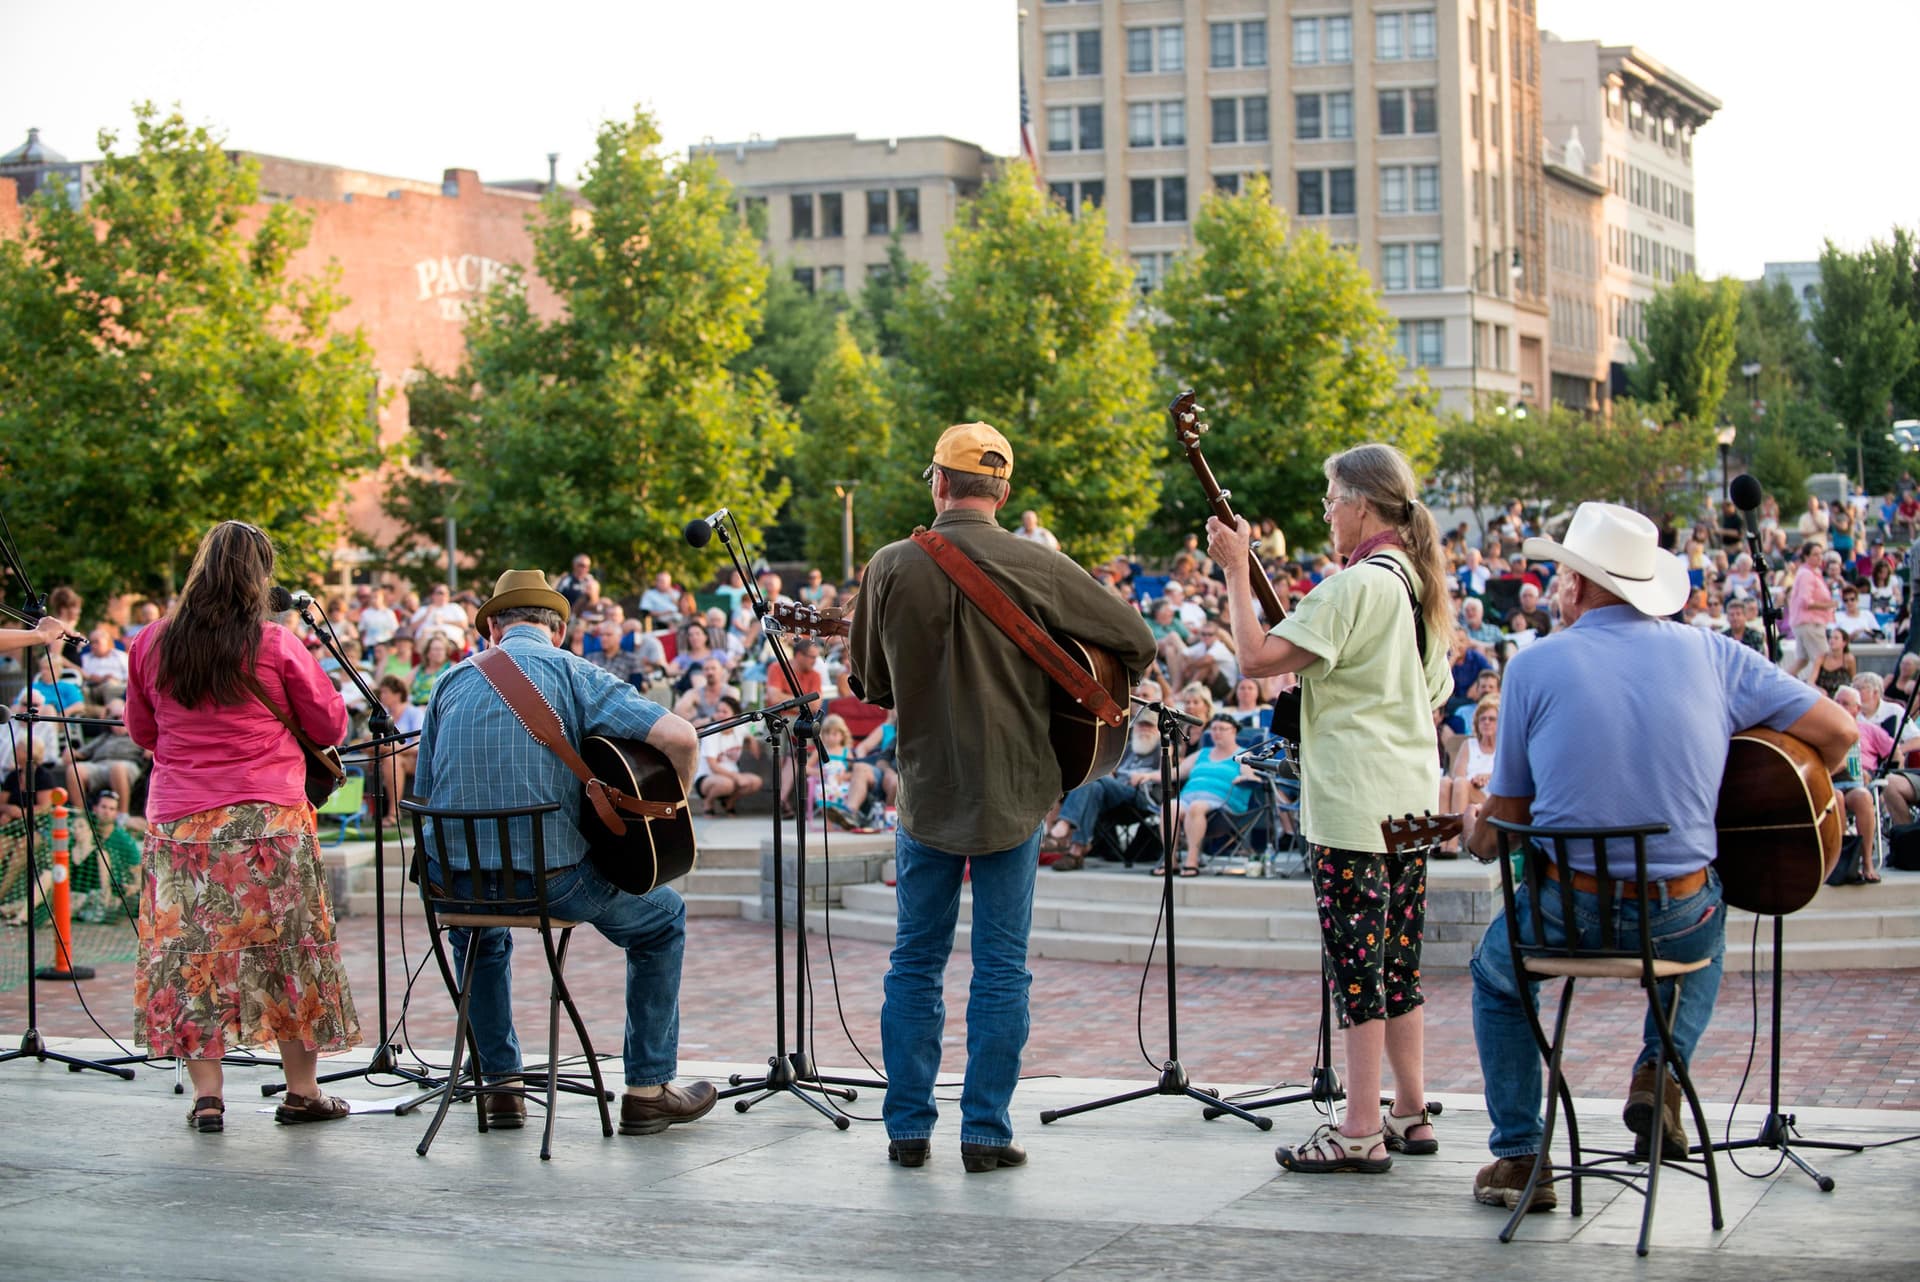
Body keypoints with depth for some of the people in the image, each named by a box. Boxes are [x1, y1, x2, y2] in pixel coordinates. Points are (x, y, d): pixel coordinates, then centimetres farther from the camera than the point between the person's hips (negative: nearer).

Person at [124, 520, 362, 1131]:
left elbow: (141, 732, 16)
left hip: (179, 821, 2)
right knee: (287, 948, 8)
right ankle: (301, 1090, 13)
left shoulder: (150, 644, 2)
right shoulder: (274, 645, -7)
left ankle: (206, 1093, 6)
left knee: (191, 951, 8)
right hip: (269, 820, -2)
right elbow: (330, 726, 2)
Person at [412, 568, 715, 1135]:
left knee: (479, 932, 40)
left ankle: (502, 1084, 34)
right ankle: (647, 1090, 20)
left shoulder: (453, 680, 13)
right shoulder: (573, 673, 0)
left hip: (452, 882, 4)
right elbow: (679, 737, -14)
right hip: (548, 877, -4)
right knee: (663, 920, 22)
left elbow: (423, 797, 16)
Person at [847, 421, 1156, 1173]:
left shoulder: (891, 567, -6)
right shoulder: (1036, 568, -10)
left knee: (915, 961, 12)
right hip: (1011, 792, -1)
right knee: (1000, 967, 5)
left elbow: (871, 683, 6)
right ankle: (985, 1132, 6)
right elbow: (1137, 641, -3)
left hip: (926, 791, 2)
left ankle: (908, 1128, 14)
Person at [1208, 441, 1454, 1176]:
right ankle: (1411, 1114, 21)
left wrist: (1236, 569, -12)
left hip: (1355, 806, -9)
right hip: (1411, 798, 9)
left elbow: (1258, 656, -21)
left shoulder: (1355, 586, -15)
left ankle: (1360, 1134, -2)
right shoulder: (1422, 587, 14)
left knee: (1355, 963, -5)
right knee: (1397, 963, 15)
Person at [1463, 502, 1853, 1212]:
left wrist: (1480, 835, 23)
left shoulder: (1535, 665, -4)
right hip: (1679, 922, 2)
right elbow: (1837, 731, 2)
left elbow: (1505, 815, 0)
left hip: (1566, 913, -2)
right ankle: (1660, 1071, 20)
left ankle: (1518, 1157, 23)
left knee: (1495, 972, 31)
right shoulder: (1709, 653, 2)